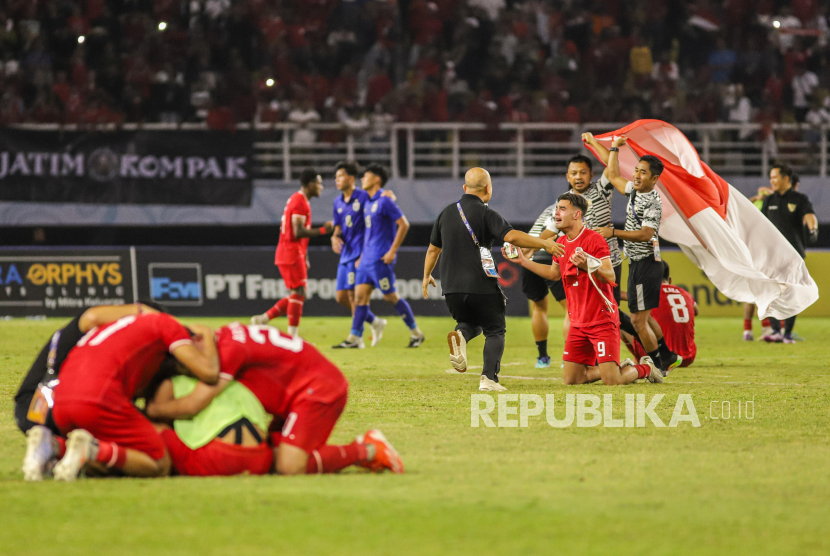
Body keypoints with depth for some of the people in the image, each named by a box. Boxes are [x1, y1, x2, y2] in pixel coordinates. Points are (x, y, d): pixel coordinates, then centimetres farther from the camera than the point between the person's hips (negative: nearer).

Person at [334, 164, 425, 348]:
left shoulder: (384, 201, -11)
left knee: (391, 297, -3)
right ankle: (354, 338, 0)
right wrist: (363, 255, 20)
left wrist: (392, 251, -16)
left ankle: (416, 332, 9)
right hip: (367, 258, 8)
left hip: (380, 259, -8)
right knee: (360, 295, 1)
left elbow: (404, 225, -14)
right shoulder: (368, 203, 15)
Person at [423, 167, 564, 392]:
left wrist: (427, 276, 35)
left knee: (470, 323, 25)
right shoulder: (486, 214, -9)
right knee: (495, 331, 9)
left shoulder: (446, 213, 11)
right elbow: (512, 236, -22)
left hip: (452, 288, 5)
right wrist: (544, 244, -13)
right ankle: (489, 378, -9)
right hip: (482, 287, -5)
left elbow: (433, 249, 19)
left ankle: (459, 336, -10)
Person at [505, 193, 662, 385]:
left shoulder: (594, 240, -14)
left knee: (611, 382, -14)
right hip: (578, 323, 8)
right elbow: (554, 274, 27)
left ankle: (645, 368, 18)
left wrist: (587, 266, -41)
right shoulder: (561, 243, 10)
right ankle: (622, 367, 24)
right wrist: (523, 261, 23)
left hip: (602, 320, -8)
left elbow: (610, 276, -23)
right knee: (570, 379, 5)